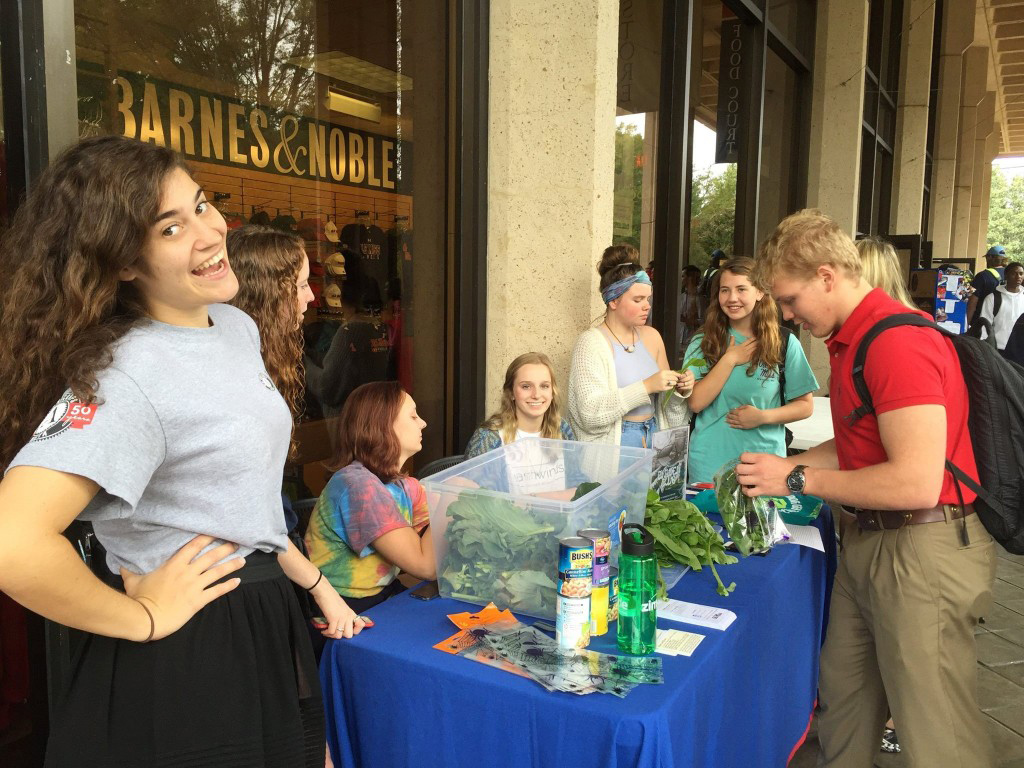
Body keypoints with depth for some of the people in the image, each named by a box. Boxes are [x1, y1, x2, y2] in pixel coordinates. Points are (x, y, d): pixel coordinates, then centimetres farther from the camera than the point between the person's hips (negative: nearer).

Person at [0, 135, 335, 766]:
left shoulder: (238, 327, 2)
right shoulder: (124, 377, -24)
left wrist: (306, 573, 13)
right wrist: (140, 619, -21)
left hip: (272, 631, 8)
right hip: (185, 662, -8)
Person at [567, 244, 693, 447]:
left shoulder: (651, 336, 9)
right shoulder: (591, 342, -8)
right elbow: (590, 413, -18)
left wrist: (680, 390, -3)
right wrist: (646, 386, -22)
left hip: (654, 437, 5)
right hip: (613, 443, -5)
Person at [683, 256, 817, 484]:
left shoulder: (785, 344, -2)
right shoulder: (703, 343, 1)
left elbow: (805, 405, 1)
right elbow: (696, 403, -10)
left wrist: (763, 417, -15)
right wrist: (730, 359, -14)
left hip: (764, 460, 0)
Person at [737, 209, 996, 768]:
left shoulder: (898, 341, -21)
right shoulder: (850, 340, 11)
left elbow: (917, 483, -27)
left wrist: (798, 478, -18)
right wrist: (780, 466, 6)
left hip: (922, 552, -9)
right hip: (868, 542, 9)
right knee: (842, 694, 18)